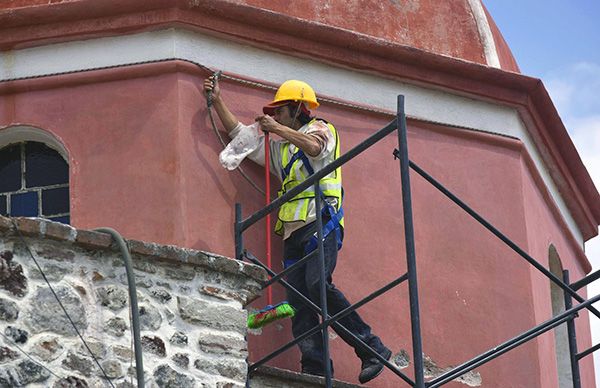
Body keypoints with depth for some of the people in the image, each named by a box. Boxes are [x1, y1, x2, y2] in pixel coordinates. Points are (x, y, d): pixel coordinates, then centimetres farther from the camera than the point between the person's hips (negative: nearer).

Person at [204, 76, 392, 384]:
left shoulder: (320, 128, 8)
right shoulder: (279, 145, 31)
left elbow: (315, 146, -15)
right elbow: (241, 136, 33)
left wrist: (277, 128, -8)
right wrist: (218, 102, 27)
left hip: (320, 222, -8)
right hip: (294, 231, 8)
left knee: (317, 284, -26)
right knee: (298, 299, -7)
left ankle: (372, 349, -22)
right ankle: (315, 368, -14)